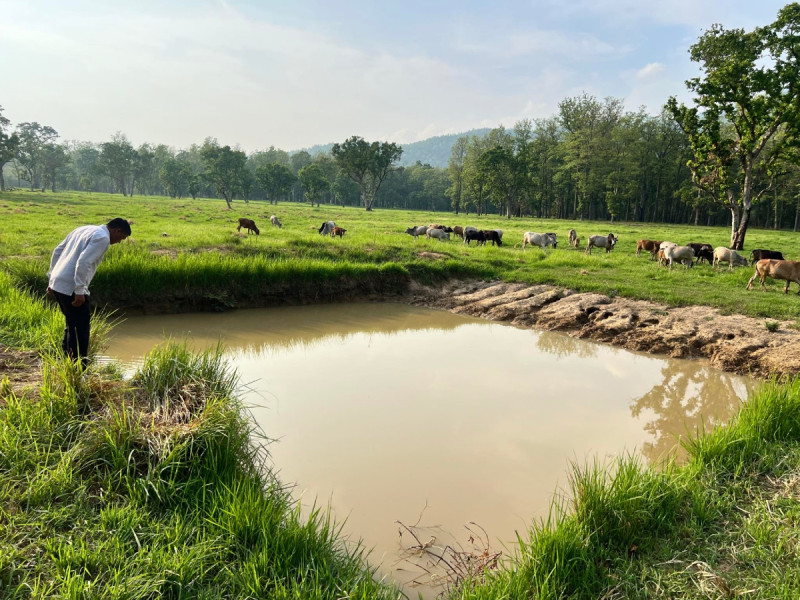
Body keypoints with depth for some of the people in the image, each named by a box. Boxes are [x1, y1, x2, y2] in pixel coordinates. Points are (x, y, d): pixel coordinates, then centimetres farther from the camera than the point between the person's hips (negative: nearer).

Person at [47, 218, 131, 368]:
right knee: (80, 330, 0)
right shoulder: (102, 238, -11)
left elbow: (57, 251, 20)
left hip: (56, 284, 9)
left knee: (72, 325, 22)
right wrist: (80, 291, -22)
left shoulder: (83, 230, 19)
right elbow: (83, 262, -22)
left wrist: (51, 277, 23)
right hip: (71, 288, -9)